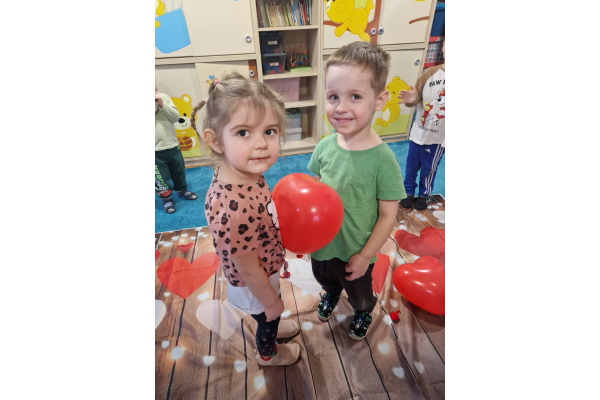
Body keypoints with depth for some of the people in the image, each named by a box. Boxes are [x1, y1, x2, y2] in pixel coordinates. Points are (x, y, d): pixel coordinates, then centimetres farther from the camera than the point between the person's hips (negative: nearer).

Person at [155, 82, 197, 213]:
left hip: (172, 145, 3)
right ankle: (166, 199, 29)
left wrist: (163, 105, -19)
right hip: (156, 151, -3)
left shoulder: (164, 97, -2)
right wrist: (154, 105, -24)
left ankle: (181, 190, 46)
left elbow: (176, 117, -6)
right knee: (160, 177, 8)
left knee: (179, 171, 21)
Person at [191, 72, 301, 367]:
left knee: (267, 316, 37)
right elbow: (248, 270, -29)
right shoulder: (233, 209, -44)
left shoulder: (247, 172, -19)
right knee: (266, 317, 27)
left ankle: (272, 328, 70)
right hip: (255, 286, -6)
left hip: (266, 270, 6)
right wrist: (272, 302, -14)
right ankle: (268, 353, 61)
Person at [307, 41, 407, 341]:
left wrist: (365, 256, -13)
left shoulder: (382, 159, -26)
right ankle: (331, 294, 69)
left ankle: (363, 313, 62)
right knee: (324, 278, 33)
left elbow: (387, 216, -18)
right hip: (321, 243, 4)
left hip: (355, 252, -3)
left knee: (359, 292, 27)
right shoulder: (325, 147, -15)